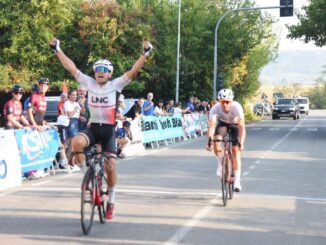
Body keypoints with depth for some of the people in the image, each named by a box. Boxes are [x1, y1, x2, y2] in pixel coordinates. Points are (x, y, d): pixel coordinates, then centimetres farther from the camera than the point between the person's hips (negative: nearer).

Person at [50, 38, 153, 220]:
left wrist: (146, 53, -23)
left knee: (110, 167, -7)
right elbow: (71, 68, 1)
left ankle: (111, 200, 15)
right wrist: (57, 49, -1)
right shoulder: (89, 83, 1)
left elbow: (133, 71, -13)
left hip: (109, 130, -1)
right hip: (92, 128, 1)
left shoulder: (116, 85, -4)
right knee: (76, 142, -32)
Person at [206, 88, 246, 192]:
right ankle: (220, 164, -1)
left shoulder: (237, 107, -37)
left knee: (235, 150, -12)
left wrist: (241, 143, -50)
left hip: (235, 124, -1)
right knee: (216, 141, -28)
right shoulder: (215, 108, -33)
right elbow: (211, 125, -37)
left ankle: (237, 181, -7)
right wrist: (209, 140, -52)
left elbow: (242, 126, -40)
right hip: (222, 123, 1)